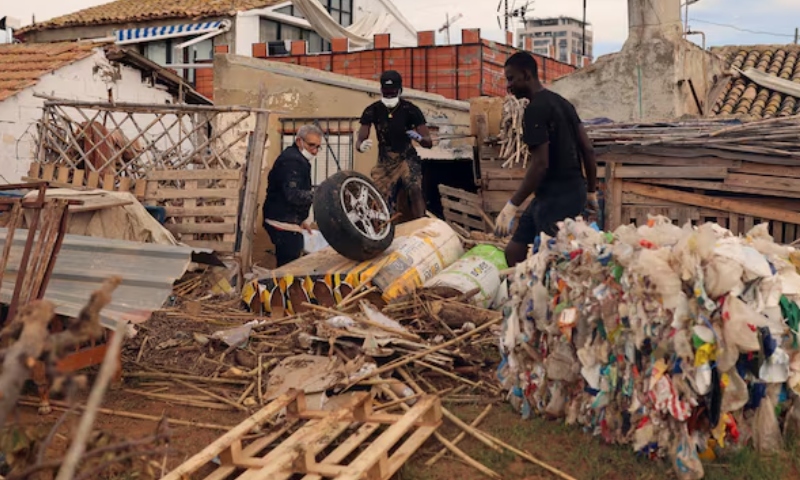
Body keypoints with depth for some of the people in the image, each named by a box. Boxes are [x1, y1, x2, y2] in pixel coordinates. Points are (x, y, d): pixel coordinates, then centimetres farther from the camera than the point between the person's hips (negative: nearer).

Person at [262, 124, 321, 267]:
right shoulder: (292, 161, -16)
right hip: (284, 223, -11)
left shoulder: (297, 158, 19)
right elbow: (293, 195, -28)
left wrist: (302, 219, 27)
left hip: (286, 221, 11)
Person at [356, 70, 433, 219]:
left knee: (415, 190, -27)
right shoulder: (372, 111, -8)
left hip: (407, 159, -2)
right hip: (384, 163, 2)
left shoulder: (411, 110, -12)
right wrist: (362, 145, -33)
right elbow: (359, 141, -7)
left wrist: (419, 138, -37)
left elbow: (429, 143, -13)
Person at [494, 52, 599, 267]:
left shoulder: (535, 109, -15)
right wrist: (591, 192, 20)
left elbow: (540, 164, -21)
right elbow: (588, 149, 13)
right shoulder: (561, 102, 13)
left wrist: (512, 205, -18)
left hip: (556, 197, -10)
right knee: (515, 250, 13)